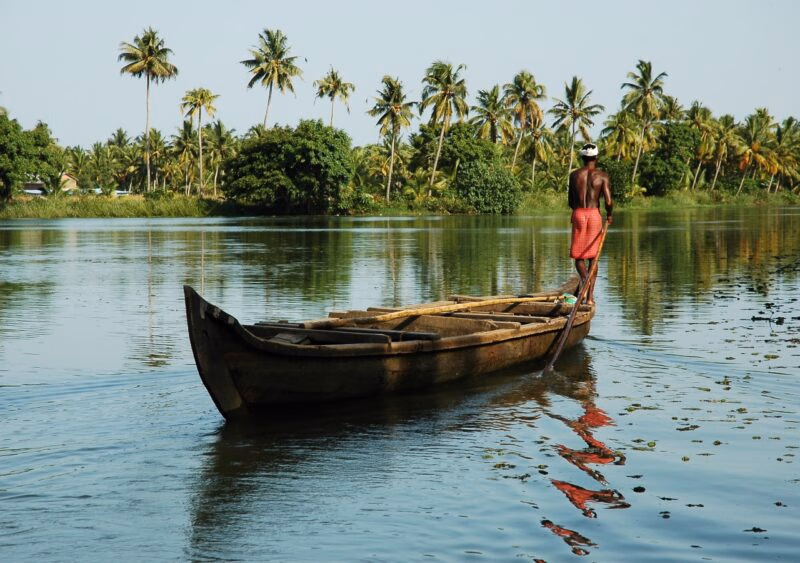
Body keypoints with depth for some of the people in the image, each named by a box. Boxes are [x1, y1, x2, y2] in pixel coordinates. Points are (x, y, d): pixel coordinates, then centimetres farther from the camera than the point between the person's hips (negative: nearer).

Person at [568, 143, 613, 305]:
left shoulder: (574, 175, 4)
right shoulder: (602, 176, -2)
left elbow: (571, 201, 8)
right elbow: (608, 202, -9)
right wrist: (609, 215, 11)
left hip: (578, 214, 1)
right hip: (595, 214, -1)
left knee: (578, 255, 10)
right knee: (593, 256, 9)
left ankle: (585, 279, -22)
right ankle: (590, 296, 7)